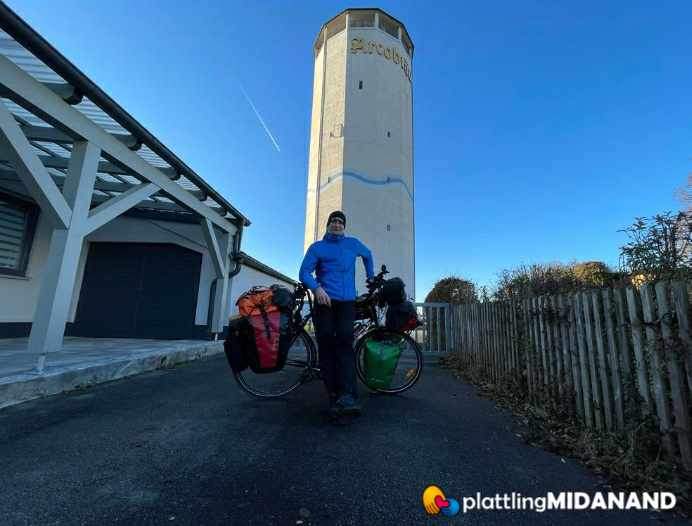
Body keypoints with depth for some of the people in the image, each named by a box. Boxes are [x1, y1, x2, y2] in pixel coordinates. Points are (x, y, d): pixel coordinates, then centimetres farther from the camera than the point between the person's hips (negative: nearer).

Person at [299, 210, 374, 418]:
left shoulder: (353, 244, 18)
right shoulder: (317, 247, 11)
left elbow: (368, 255, 39)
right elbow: (304, 272, 0)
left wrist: (370, 277, 35)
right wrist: (317, 288, -18)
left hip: (347, 302, 0)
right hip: (324, 302, 0)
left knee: (345, 344, -16)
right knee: (326, 347, -6)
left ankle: (348, 395, -21)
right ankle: (334, 397, 1)